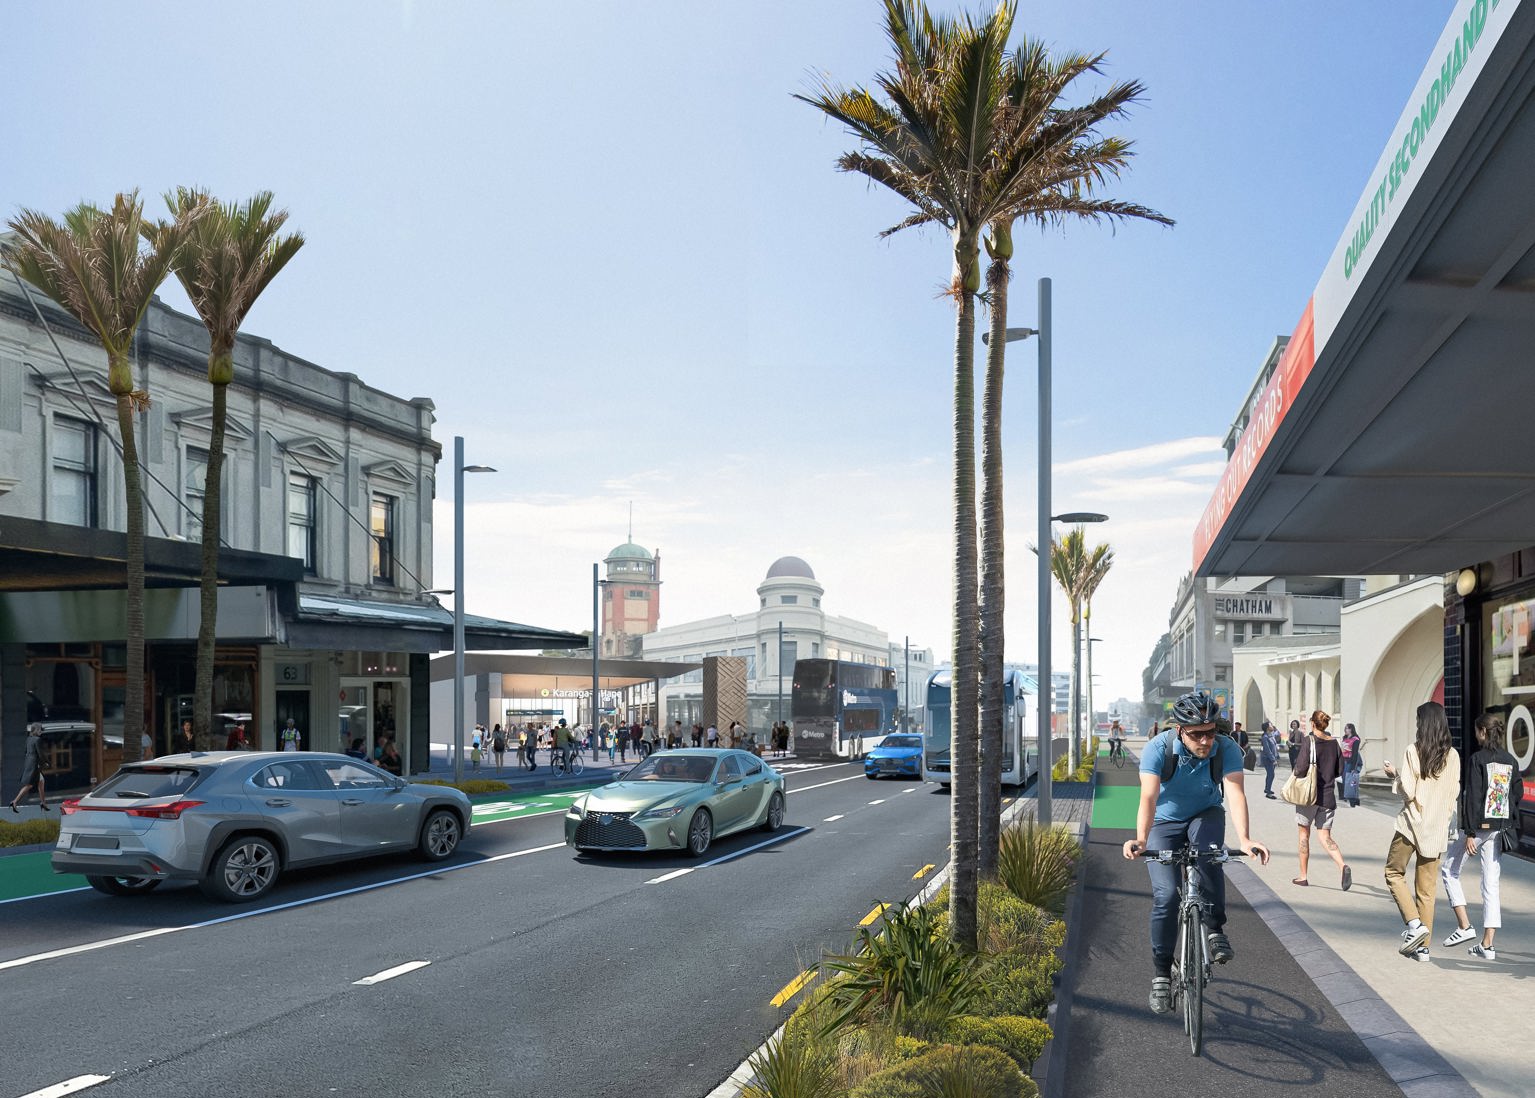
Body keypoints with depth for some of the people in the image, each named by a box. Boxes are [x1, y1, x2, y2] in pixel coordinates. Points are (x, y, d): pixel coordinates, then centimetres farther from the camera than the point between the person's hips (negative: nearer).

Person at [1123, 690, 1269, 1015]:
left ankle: (1215, 930, -15)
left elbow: (1235, 793, -36)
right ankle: (1161, 974, 0)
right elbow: (1148, 797, -39)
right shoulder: (1158, 749, -28)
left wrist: (1244, 838, -53)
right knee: (1165, 895, -16)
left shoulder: (1227, 749, -24)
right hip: (1166, 822, -1)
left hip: (1206, 815, 1)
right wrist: (1141, 840, -56)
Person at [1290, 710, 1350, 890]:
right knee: (1325, 836, 6)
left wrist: (1297, 773, 2)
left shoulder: (1310, 741, -12)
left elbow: (1301, 768, -19)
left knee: (1304, 833, 11)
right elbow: (1340, 770, 10)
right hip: (1328, 797, 4)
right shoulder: (1334, 743, 4)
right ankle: (1343, 866, -20)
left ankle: (1303, 876, 16)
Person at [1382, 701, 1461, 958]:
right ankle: (1423, 945, 13)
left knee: (1394, 873, 12)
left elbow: (1407, 791, -14)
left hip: (1412, 822, -4)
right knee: (1427, 888, 10)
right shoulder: (1453, 755, 1)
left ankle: (1414, 924, -6)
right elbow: (1454, 793, 6)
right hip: (1438, 826, 5)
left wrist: (1394, 774, 4)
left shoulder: (1413, 751, -12)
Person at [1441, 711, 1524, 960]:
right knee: (1491, 884, 7)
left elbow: (1472, 797, -15)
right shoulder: (1511, 761, 7)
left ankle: (1465, 926, 4)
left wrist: (1470, 833, -14)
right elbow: (1518, 794, 10)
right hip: (1500, 828, 6)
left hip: (1479, 825, -6)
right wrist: (1509, 825, 17)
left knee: (1449, 871, 12)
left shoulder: (1478, 758, -12)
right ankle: (1487, 945, 6)